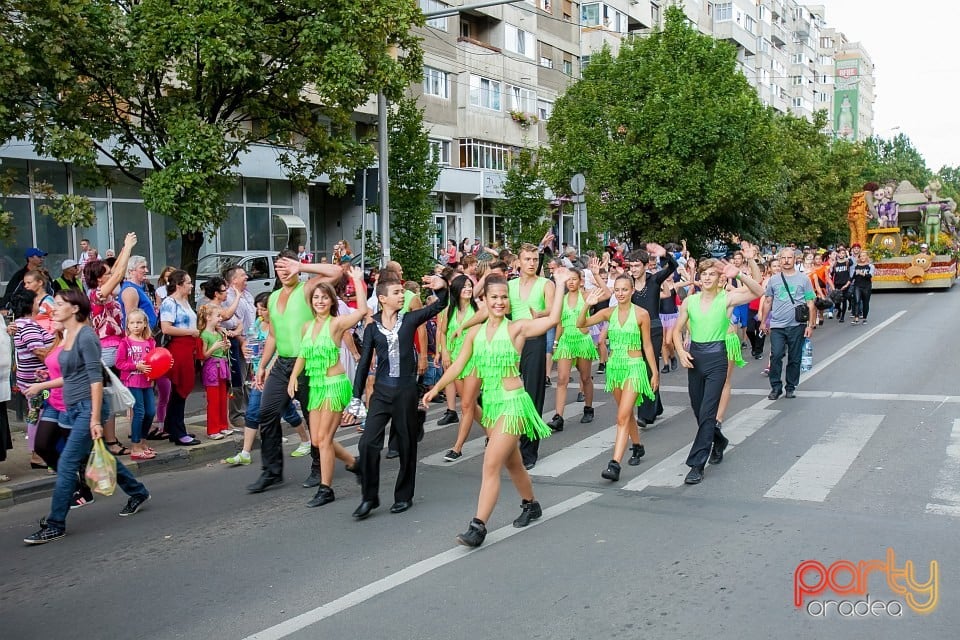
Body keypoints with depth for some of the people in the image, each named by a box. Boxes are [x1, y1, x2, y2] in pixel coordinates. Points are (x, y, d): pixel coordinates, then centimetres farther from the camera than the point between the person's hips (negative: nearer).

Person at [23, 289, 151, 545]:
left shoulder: (86, 337, -15)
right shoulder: (68, 337, 11)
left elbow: (96, 379, -19)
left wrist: (95, 419, -22)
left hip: (88, 408, -9)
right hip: (74, 409, 9)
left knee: (66, 465, -7)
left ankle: (55, 525, 0)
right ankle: (137, 492, 35)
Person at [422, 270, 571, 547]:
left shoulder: (517, 328, -8)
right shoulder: (475, 332, 6)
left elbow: (553, 319, -21)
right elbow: (458, 365, 8)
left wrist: (560, 285, -19)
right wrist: (436, 388, 1)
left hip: (513, 403, -6)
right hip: (490, 403, 6)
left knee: (491, 465, -11)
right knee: (511, 462, 20)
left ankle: (478, 526, -8)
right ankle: (531, 505, 42)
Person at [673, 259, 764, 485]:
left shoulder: (726, 299, -4)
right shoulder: (690, 301, 5)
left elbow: (758, 292, -16)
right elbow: (677, 331, 12)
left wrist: (739, 275, -26)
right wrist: (681, 352, -4)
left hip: (716, 358, -4)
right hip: (694, 357, 4)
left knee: (707, 412, -10)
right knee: (698, 411, 14)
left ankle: (697, 465, -7)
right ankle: (718, 441, 44)